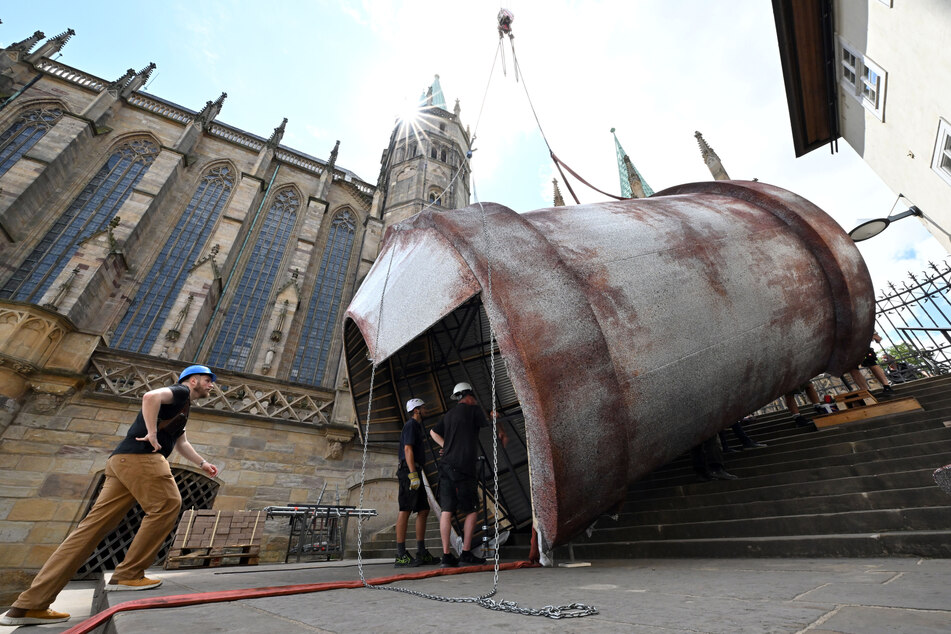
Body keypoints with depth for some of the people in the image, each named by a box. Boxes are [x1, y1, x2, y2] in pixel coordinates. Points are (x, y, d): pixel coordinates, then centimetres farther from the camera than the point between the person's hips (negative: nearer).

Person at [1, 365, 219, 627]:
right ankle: (127, 575, -6)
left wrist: (202, 463, 43)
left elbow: (181, 442, 41)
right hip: (140, 456, -10)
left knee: (95, 524, 6)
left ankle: (30, 604, 7)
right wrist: (152, 434, -18)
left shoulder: (182, 406, 31)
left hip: (123, 460, 10)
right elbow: (150, 396, -21)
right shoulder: (180, 391, 1)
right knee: (166, 506, -10)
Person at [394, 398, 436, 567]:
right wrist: (413, 475, -22)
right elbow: (407, 449, -16)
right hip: (409, 472, -10)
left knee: (423, 510, 8)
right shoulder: (411, 425, -7)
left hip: (414, 473, 10)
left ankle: (421, 553, 12)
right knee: (405, 510, -8)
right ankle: (401, 556, -3)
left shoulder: (416, 426, 24)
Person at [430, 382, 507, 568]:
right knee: (471, 511, 7)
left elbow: (433, 432, 28)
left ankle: (446, 555, 10)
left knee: (446, 511, 6)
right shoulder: (474, 409, -2)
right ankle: (466, 552, 12)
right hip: (463, 468, -6)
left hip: (445, 466, 6)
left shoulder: (449, 414, 17)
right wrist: (502, 434, 26)